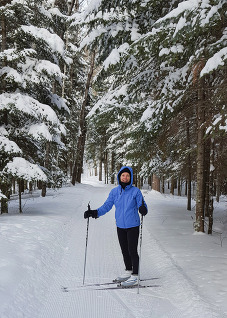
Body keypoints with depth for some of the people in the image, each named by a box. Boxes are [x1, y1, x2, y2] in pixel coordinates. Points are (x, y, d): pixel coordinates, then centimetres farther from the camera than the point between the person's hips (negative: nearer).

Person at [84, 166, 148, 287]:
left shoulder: (135, 191, -9)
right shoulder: (114, 192, 2)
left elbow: (142, 206, -11)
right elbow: (107, 206, 5)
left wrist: (143, 209, -35)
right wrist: (95, 212, -8)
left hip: (133, 226, -5)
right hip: (120, 226, 5)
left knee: (132, 251, -3)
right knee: (124, 250, 15)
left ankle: (135, 276, 6)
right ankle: (128, 271, 31)